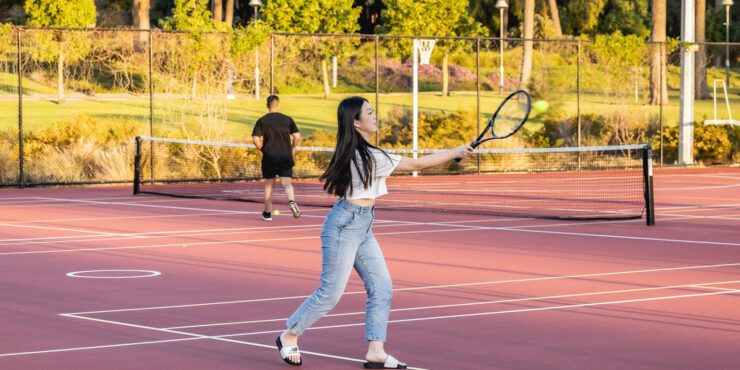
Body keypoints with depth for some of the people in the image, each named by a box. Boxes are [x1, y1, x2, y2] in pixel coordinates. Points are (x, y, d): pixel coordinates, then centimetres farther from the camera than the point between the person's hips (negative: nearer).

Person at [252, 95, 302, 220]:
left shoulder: (262, 121, -2)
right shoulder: (288, 119, 2)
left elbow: (256, 139, -10)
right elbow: (297, 137, -3)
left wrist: (262, 149, 6)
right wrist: (292, 150, 12)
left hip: (269, 157, 0)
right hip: (286, 157, 0)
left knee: (269, 184, 15)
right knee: (286, 183, -3)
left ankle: (267, 213, 23)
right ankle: (291, 201, -34)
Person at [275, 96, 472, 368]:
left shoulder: (355, 152, 7)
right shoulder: (370, 157, -22)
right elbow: (417, 164, -19)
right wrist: (455, 153, -12)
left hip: (362, 227, 10)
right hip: (344, 225, -10)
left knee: (381, 287, 3)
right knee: (331, 293, -2)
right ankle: (288, 336, 15)